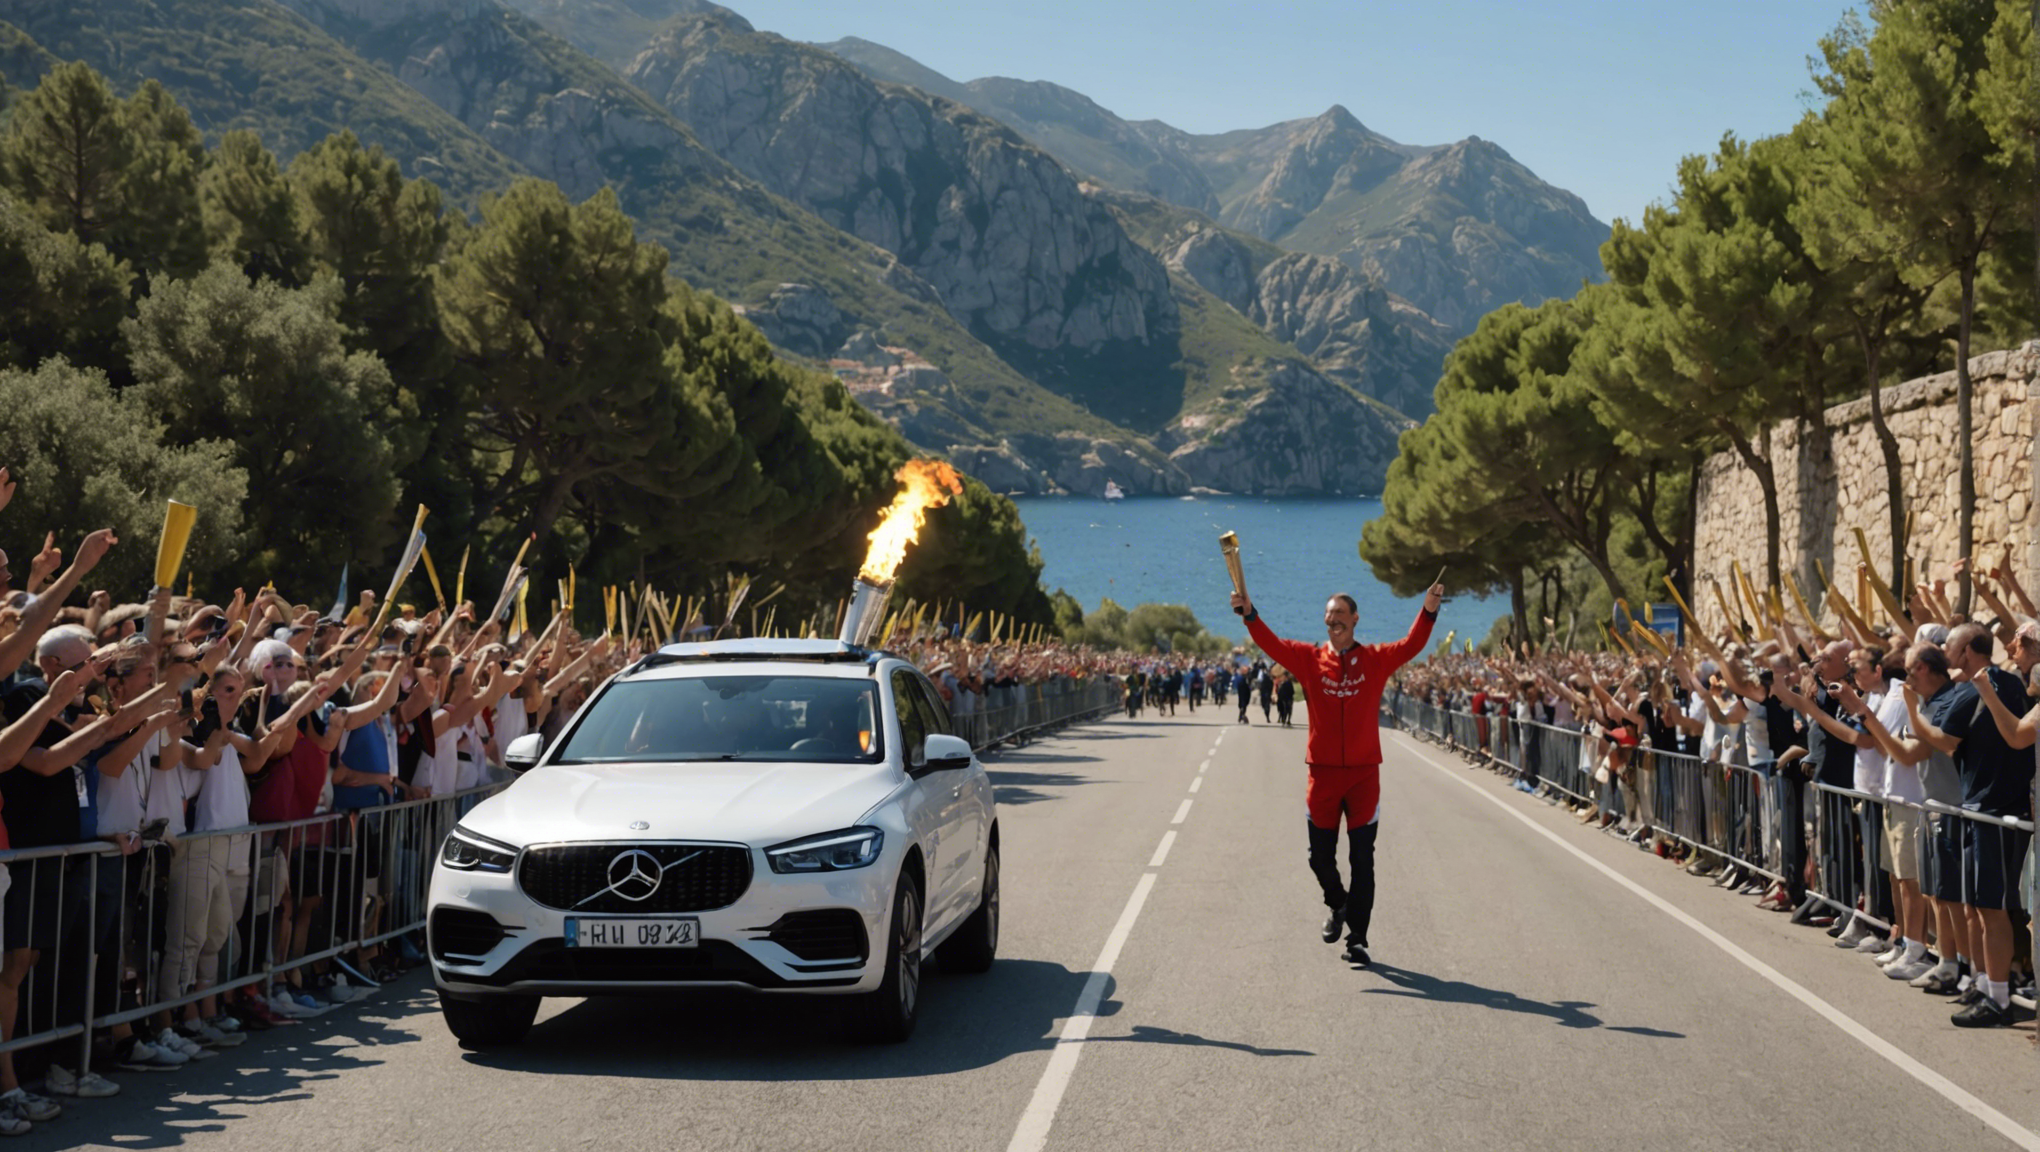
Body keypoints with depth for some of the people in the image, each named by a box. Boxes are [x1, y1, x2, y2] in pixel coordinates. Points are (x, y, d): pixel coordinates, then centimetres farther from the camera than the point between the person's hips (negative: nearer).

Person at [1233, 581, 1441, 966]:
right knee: (1321, 855, 10)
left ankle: (1357, 937, 5)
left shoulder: (1376, 659, 2)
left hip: (1364, 772, -1)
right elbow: (1272, 645, -9)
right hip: (1322, 772, 1)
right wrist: (1249, 615, -25)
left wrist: (1429, 612, -29)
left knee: (1362, 859, -1)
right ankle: (1338, 906, 39)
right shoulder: (1309, 658, 3)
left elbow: (1411, 646, -12)